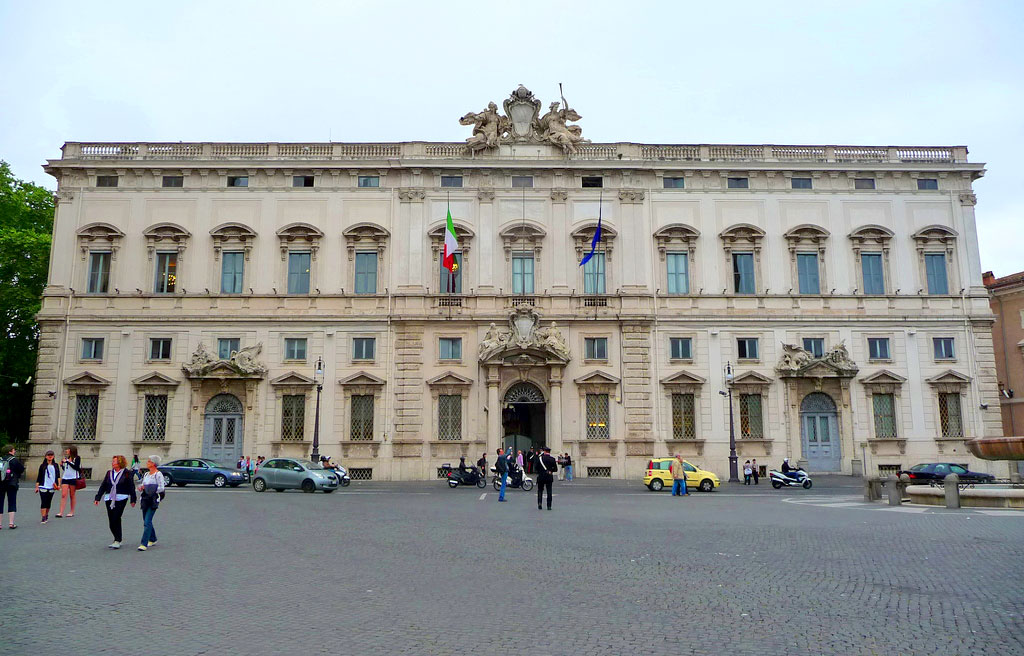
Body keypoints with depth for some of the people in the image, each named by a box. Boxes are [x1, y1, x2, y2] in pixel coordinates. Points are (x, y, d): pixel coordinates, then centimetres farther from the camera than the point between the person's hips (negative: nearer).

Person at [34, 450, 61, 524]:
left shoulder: (56, 465, 9)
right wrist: (37, 487, 1)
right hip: (43, 487, -2)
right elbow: (39, 477, 4)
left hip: (52, 487, 2)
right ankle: (43, 518, -9)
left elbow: (58, 476, 10)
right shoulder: (42, 466, 3)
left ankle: (46, 516, 25)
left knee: (48, 502, 10)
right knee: (43, 502, -8)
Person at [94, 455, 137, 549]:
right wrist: (97, 498, 10)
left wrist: (133, 500, -1)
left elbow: (131, 487, 1)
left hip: (121, 499, -5)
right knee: (111, 521, 5)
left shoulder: (127, 473, -1)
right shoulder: (109, 473, 13)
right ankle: (117, 540, 17)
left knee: (116, 519, -12)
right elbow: (103, 486, 16)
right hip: (109, 499, 5)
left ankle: (117, 541, -5)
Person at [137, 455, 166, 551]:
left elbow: (161, 488, -12)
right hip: (145, 500, 8)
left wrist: (152, 490, -16)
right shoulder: (146, 474, 15)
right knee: (146, 521, 14)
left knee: (147, 521, -13)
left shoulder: (158, 474, -8)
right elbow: (143, 485, 22)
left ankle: (144, 544, -14)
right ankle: (152, 539, 29)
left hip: (153, 500, -8)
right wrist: (141, 487, 1)